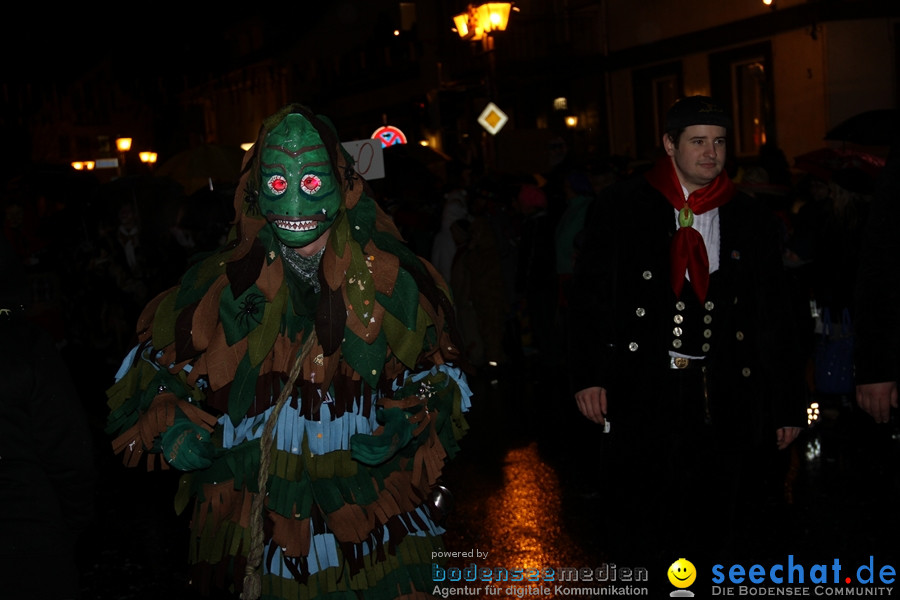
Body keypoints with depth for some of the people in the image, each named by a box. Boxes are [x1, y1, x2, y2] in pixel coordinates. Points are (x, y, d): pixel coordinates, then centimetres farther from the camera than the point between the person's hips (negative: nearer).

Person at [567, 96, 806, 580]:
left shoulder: (750, 219, 8)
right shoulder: (621, 208, 2)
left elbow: (774, 319, 10)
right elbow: (589, 295, 0)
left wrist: (787, 404, 8)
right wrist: (587, 375, -9)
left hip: (726, 402, 2)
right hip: (641, 392, -2)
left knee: (718, 537, 8)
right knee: (640, 542, 7)